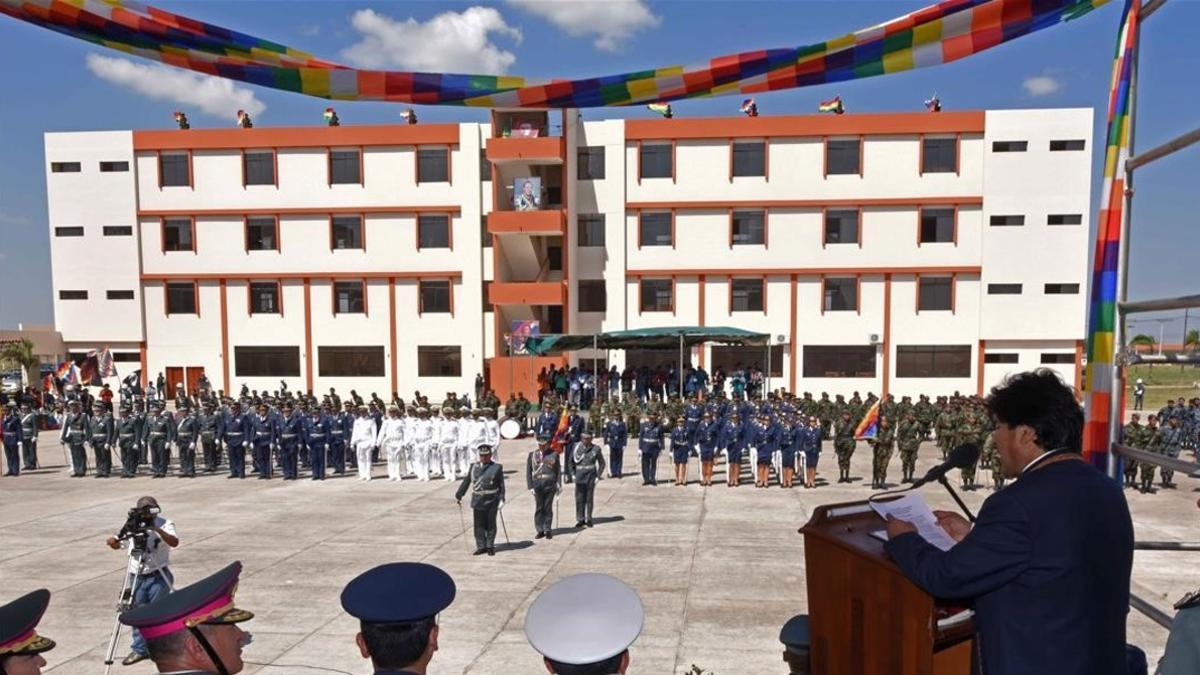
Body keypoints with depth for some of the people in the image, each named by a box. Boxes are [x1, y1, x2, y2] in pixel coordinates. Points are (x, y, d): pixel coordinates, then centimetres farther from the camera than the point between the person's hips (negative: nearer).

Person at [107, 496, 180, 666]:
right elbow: (117, 545, 9)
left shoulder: (165, 524, -8)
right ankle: (139, 649, 22)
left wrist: (157, 529, -34)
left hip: (158, 577, -4)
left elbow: (174, 542, -23)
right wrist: (113, 541, -15)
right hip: (137, 577, 4)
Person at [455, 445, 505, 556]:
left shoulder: (497, 468, 0)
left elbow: (501, 485, -1)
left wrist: (501, 500, -7)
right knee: (479, 525, 5)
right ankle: (481, 547, 14)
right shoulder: (473, 467, 9)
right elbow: (466, 481, 11)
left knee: (490, 525, 5)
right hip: (477, 501, 3)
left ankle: (490, 547, 16)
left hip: (491, 501, -3)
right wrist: (458, 495, 9)